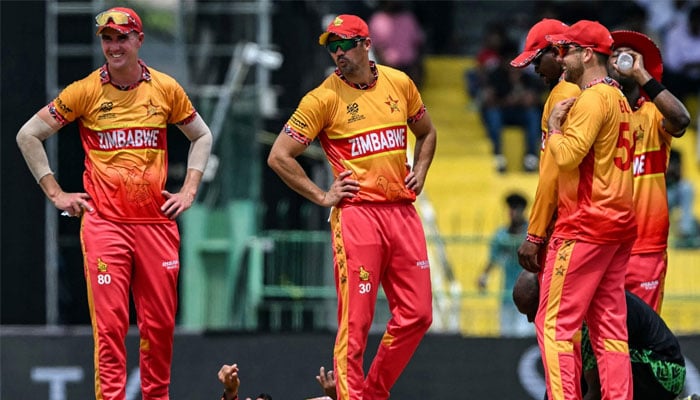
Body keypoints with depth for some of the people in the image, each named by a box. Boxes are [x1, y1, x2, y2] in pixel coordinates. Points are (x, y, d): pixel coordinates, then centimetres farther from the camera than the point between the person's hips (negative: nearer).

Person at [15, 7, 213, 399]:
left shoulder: (166, 88, 7)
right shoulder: (85, 91, 1)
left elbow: (202, 136, 21)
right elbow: (29, 135, 7)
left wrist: (189, 191, 11)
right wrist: (56, 193, 3)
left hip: (157, 220, 2)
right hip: (104, 223, -2)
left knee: (160, 323, 4)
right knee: (110, 323, -8)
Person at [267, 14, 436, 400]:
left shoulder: (399, 83, 9)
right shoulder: (324, 98, -5)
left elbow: (426, 133, 27)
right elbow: (279, 156, -4)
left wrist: (419, 172, 11)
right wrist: (321, 197, -5)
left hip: (403, 211, 5)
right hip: (357, 213, -5)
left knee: (416, 315, 4)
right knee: (355, 321, -8)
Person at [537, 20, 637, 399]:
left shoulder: (592, 99, -12)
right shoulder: (618, 98, 19)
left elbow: (568, 155, -21)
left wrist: (554, 126, -5)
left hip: (585, 226, -10)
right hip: (620, 224, 10)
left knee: (555, 323, -8)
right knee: (609, 326, 8)